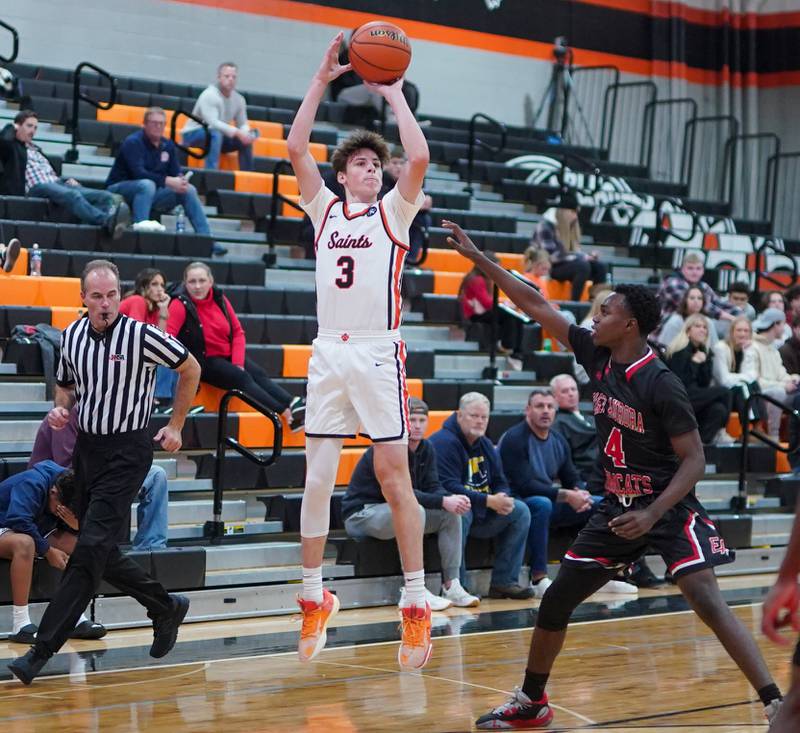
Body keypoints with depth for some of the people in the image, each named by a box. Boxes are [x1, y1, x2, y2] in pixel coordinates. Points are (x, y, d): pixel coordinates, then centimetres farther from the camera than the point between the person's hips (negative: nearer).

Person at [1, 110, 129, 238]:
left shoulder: (35, 149, 34)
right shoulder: (12, 147, 13)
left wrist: (67, 180, 12)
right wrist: (12, 127, 10)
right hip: (36, 188, -8)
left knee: (105, 196, -16)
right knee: (73, 196, -39)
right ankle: (107, 221, -62)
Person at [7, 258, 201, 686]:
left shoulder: (142, 336, -12)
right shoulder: (72, 336, 4)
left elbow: (190, 370, 1)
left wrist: (175, 426, 2)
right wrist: (61, 409, -2)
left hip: (127, 452, -7)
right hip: (86, 447, 7)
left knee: (90, 549, -14)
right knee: (101, 554, 10)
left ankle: (42, 651, -15)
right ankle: (166, 608, 31)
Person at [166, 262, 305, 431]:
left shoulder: (219, 299, 1)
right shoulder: (181, 304, -14)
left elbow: (238, 332, 5)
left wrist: (238, 363, -7)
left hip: (229, 356, 6)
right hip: (204, 362, -6)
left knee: (259, 375, -17)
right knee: (242, 378, -25)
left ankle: (293, 405, -32)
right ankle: (285, 412, -33)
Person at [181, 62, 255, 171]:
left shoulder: (239, 99, 1)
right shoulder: (209, 95, -22)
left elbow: (242, 124, 4)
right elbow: (212, 123, -31)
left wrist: (247, 134, -22)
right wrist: (237, 132, -38)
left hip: (217, 135, 7)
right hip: (193, 134, -7)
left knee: (246, 139, -7)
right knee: (216, 134, -37)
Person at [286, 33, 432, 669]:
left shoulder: (393, 212, 6)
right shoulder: (325, 209, 13)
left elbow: (419, 157, -12)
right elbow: (296, 147, 2)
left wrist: (393, 93, -5)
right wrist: (322, 80, 0)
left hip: (379, 354, -3)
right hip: (328, 353, 3)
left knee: (395, 476, -5)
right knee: (317, 480, 5)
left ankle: (417, 607, -2)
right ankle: (315, 599, 15)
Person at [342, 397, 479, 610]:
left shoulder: (426, 449, 4)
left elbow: (433, 487, -2)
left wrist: (452, 499, -25)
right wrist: (443, 501, -35)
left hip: (394, 509, 8)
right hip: (362, 513, -8)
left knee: (451, 513, -9)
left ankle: (450, 585, -9)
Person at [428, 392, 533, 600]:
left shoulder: (486, 445, 12)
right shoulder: (443, 442, -15)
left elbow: (500, 482, 14)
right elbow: (448, 486, -24)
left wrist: (503, 498, -13)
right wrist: (488, 501, -29)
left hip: (482, 513, 8)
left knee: (520, 511, -5)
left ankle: (504, 582, -5)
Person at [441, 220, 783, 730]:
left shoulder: (662, 385, -20)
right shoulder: (598, 357, -1)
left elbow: (695, 461, -17)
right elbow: (536, 307, 3)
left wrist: (653, 514, -27)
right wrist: (477, 257, 3)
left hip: (669, 509, -7)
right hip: (617, 508, 7)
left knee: (707, 601, -21)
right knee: (555, 601, 9)